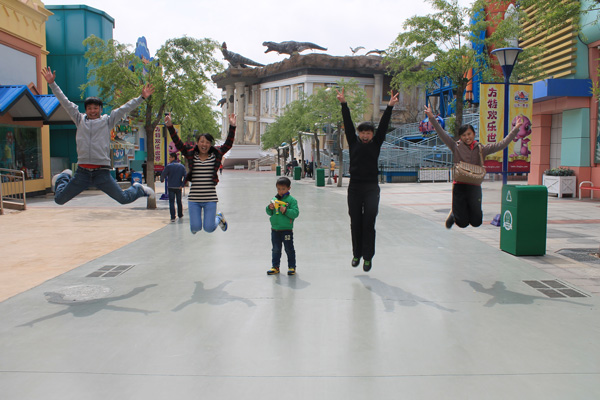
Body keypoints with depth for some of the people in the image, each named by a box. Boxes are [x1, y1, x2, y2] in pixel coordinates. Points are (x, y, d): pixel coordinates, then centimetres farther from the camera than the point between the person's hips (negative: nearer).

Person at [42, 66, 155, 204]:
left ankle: (138, 189, 29)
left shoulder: (107, 120, 9)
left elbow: (125, 108, 8)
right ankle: (64, 177, 43)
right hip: (82, 172, 2)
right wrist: (52, 84, 17)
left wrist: (142, 98, 5)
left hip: (102, 172, -2)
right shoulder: (80, 120, 14)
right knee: (59, 199, 10)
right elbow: (65, 102, 17)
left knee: (124, 199, -6)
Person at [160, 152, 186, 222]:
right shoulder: (182, 166, 4)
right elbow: (185, 176, -3)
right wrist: (182, 185, -2)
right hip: (178, 187, 4)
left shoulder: (169, 166, -8)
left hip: (171, 187, -3)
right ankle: (180, 215, 29)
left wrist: (162, 180, 15)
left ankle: (173, 218, -6)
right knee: (179, 202, 18)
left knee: (171, 202, 0)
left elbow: (163, 174, -6)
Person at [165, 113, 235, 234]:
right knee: (196, 227, 2)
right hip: (194, 199, 1)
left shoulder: (216, 155, 4)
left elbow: (228, 144, -4)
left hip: (210, 199, -1)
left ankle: (219, 218, 36)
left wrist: (232, 126, -14)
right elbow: (177, 143, -2)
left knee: (209, 228, 1)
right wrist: (170, 126, -14)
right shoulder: (190, 154, 4)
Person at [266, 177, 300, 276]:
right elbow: (269, 213, 12)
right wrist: (269, 208, -9)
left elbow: (295, 213, -14)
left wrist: (286, 210, -26)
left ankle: (292, 267, 17)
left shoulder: (291, 200, -7)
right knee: (276, 249, 12)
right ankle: (275, 267, 21)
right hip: (275, 229, 5)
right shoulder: (274, 199, 6)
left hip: (287, 229, -4)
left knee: (289, 249, 5)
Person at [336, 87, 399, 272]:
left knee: (369, 223, -5)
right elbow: (348, 124, 1)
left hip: (371, 188, -1)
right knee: (355, 223, 7)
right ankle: (357, 254, 22)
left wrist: (390, 107, -10)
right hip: (354, 188, 1)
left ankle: (368, 257, 2)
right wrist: (344, 104, -6)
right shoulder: (354, 143, 7)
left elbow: (383, 126, -2)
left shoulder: (376, 144, 5)